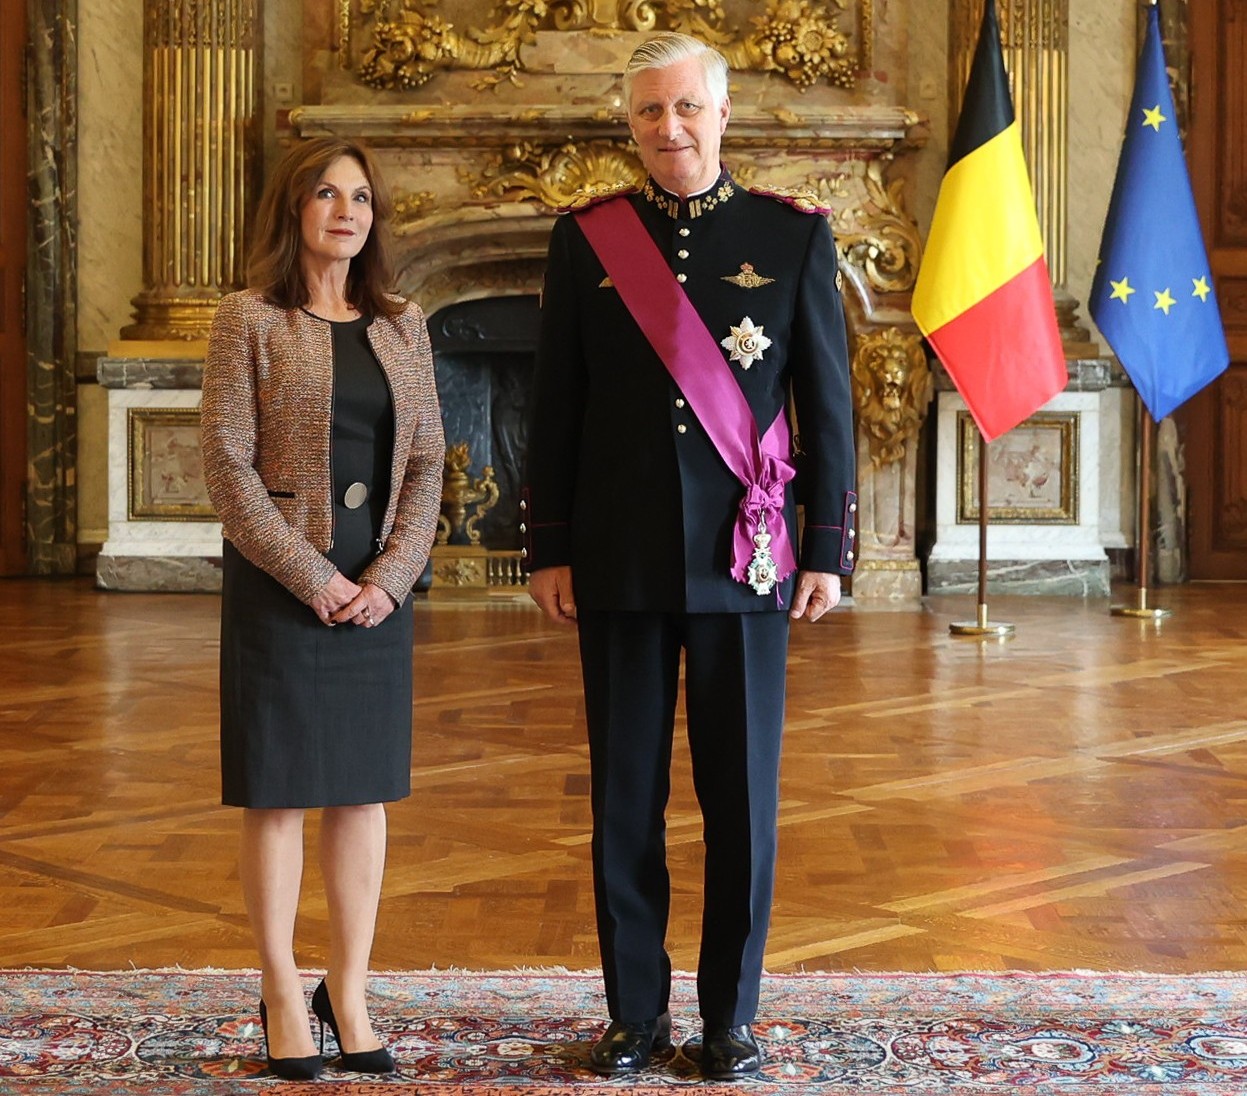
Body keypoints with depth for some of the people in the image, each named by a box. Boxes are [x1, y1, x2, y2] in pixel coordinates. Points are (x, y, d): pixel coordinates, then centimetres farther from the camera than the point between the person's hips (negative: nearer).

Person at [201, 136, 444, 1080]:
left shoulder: (403, 327, 9)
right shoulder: (249, 320, -3)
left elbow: (426, 463, 6)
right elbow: (228, 465, -8)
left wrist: (390, 575, -8)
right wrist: (313, 579, -13)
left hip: (379, 586, 4)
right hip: (278, 583, -4)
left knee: (365, 789, 6)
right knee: (279, 791, 2)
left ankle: (350, 994, 14)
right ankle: (283, 995, 11)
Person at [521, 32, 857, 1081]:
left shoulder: (794, 235, 2)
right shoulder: (585, 237, 4)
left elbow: (829, 404, 2)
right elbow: (555, 405, 6)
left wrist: (827, 552, -1)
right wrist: (548, 550, 3)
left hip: (745, 560, -1)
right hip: (620, 561, 1)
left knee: (743, 793, 4)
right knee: (625, 793, 6)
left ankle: (731, 1012, 17)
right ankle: (636, 1010, 18)